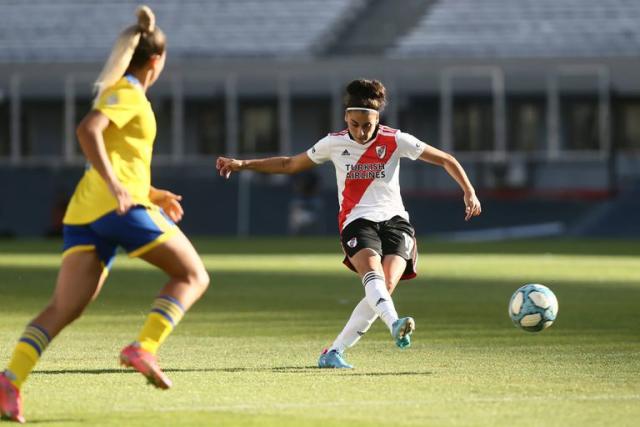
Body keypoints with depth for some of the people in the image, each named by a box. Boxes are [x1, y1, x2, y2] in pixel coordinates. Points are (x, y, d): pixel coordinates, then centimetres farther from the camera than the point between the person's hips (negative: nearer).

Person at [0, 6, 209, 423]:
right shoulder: (127, 93, -2)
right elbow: (87, 130, -19)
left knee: (63, 308, -4)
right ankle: (144, 348, -13)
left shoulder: (118, 90, 26)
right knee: (193, 275, 5)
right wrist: (114, 183, -26)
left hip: (84, 214, 8)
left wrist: (151, 193, 33)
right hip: (119, 207, -8)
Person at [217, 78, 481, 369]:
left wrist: (469, 192, -6)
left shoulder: (394, 141, 0)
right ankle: (395, 324, -61)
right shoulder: (334, 143, 5)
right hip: (357, 222, 0)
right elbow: (290, 165, 19)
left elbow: (445, 160, 5)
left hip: (394, 220, 0)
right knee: (372, 270, -33)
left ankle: (334, 352, -13)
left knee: (386, 286, -22)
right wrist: (242, 164, 14)